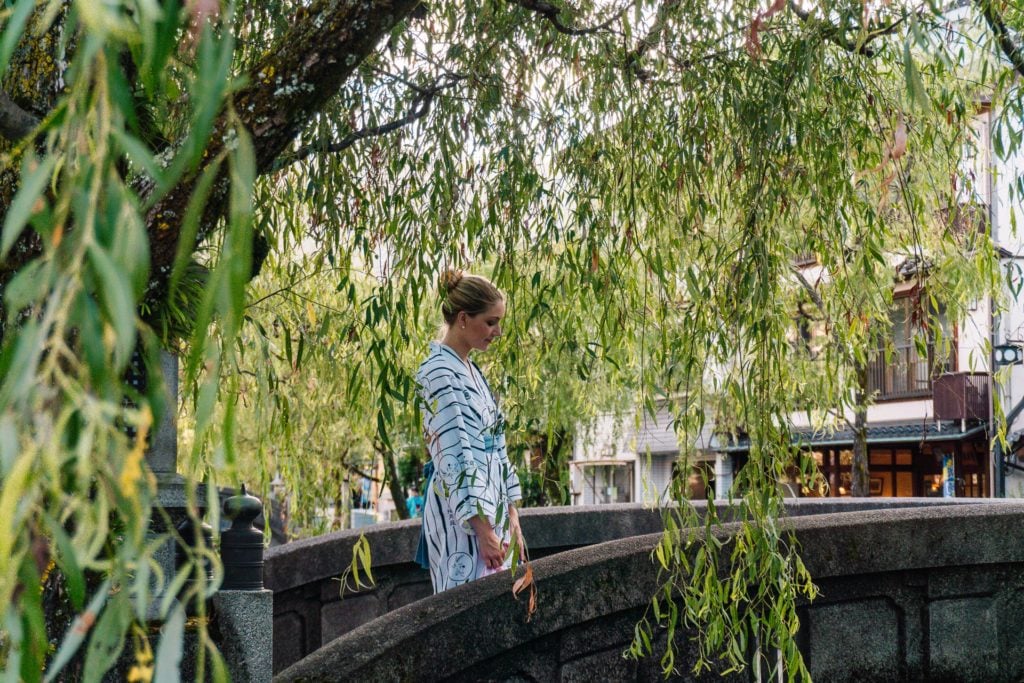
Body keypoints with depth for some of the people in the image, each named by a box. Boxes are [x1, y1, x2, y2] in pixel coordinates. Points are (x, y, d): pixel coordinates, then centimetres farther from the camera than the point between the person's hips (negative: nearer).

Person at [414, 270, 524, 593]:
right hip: (461, 515, -9)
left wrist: (511, 514, 14)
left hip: (492, 509, 9)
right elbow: (454, 455, -18)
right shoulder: (439, 372, -13)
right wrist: (483, 529, -21)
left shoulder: (471, 370, 14)